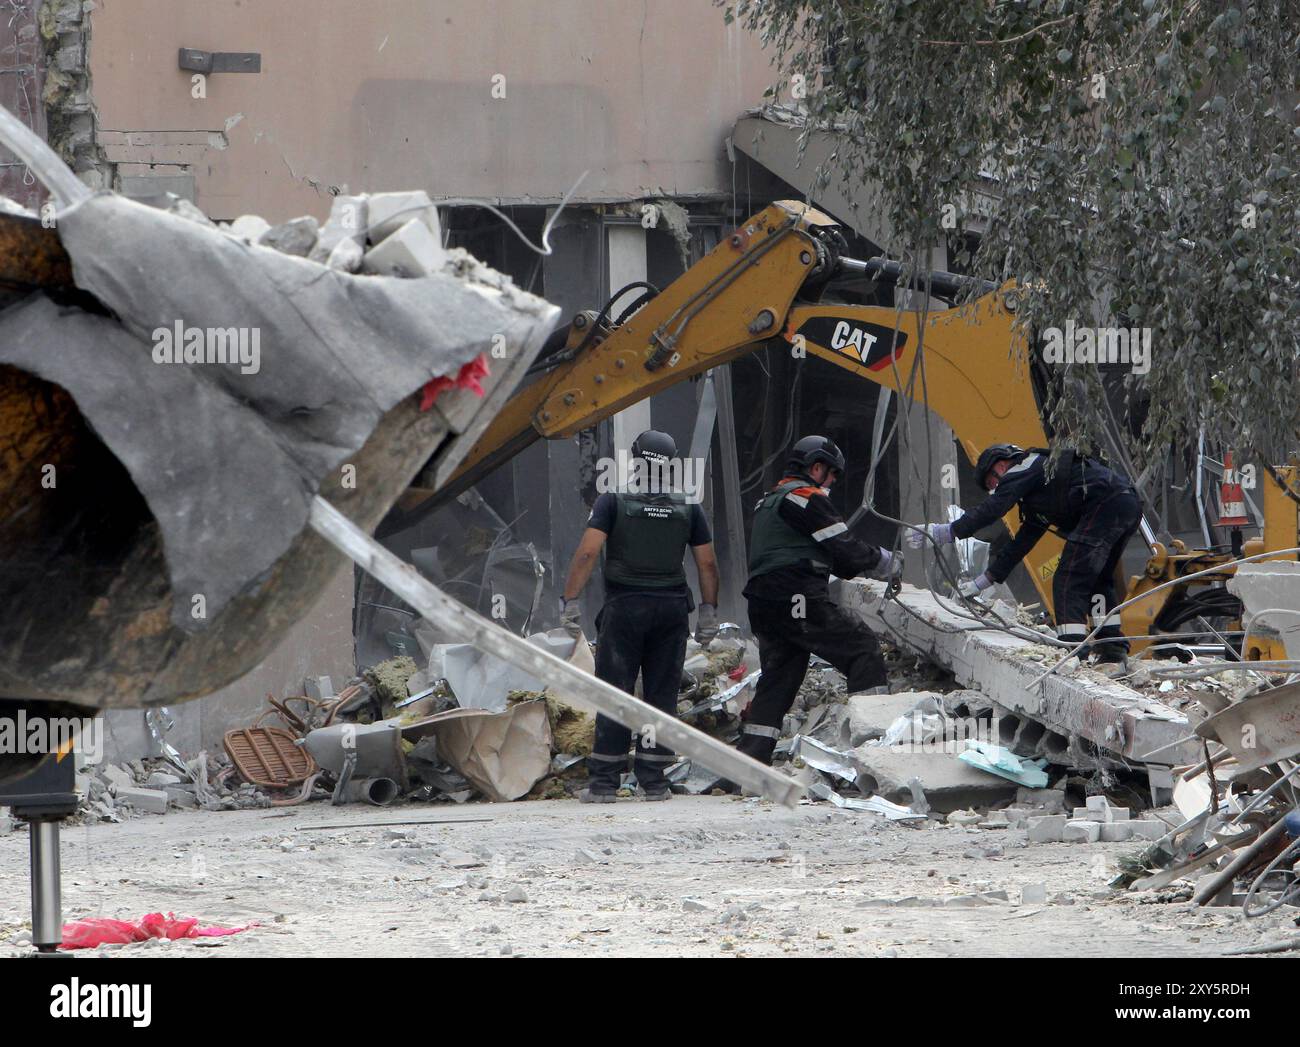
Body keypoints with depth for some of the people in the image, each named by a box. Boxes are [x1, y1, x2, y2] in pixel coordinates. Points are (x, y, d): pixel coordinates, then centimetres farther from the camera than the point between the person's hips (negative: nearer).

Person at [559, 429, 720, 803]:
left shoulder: (613, 502, -4)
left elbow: (587, 552, -12)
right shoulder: (688, 508, 5)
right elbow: (708, 564, 7)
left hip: (624, 607, -3)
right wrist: (709, 611, 16)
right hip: (672, 609, 3)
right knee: (661, 695, 8)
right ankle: (653, 779, 7)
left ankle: (604, 782, -4)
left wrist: (571, 602, -9)